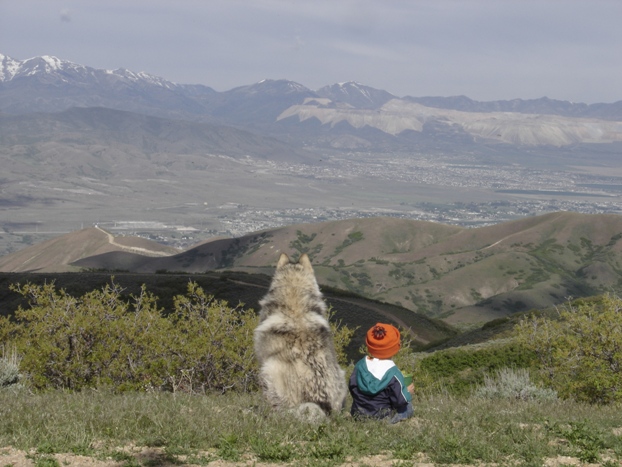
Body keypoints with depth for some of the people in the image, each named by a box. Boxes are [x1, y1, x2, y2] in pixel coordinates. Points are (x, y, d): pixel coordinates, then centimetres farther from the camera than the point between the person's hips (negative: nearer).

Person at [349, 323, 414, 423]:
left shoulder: (360, 365, -4)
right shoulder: (393, 373, -20)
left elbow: (352, 387, 6)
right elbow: (400, 400, -16)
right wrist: (408, 392, 5)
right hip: (384, 418, -5)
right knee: (407, 405, 18)